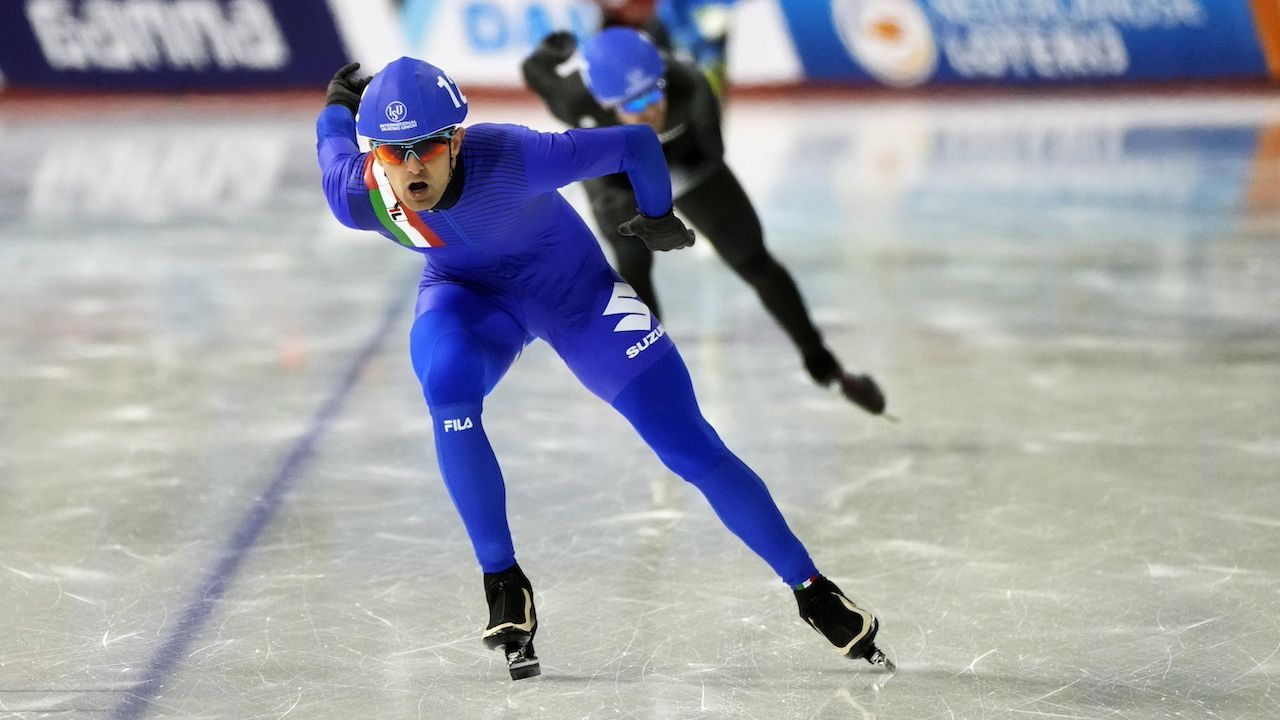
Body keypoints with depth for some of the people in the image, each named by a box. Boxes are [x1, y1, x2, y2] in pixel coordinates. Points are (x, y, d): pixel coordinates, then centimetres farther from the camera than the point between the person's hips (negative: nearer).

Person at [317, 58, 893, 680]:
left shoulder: (512, 158, -40)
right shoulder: (356, 194, -28)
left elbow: (635, 142, -29)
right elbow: (332, 137, -4)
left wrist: (658, 218, -10)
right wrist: (340, 103, 19)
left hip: (571, 285, -2)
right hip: (465, 292, 2)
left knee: (692, 450, -4)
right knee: (448, 386, -33)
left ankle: (812, 589, 12)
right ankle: (503, 583, -14)